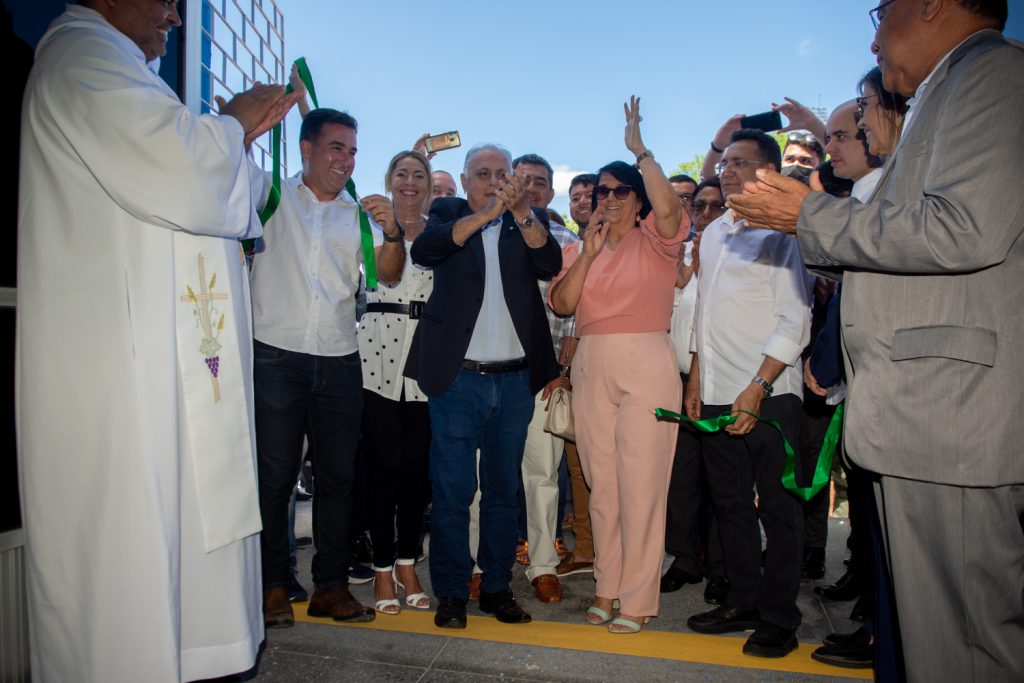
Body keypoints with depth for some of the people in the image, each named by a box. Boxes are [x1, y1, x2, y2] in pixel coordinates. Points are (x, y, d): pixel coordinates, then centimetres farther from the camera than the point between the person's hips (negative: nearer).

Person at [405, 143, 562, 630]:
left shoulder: (529, 221, 12)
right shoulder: (448, 213, 8)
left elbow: (551, 265, -6)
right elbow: (423, 251, -12)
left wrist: (521, 210, -17)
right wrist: (486, 214, -20)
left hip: (515, 379, 2)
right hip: (458, 377, -2)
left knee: (504, 490, 11)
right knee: (452, 491, 2)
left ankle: (496, 587, 25)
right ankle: (451, 594, 17)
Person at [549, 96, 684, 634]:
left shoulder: (654, 242, 4)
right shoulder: (578, 250, 16)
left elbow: (668, 207, -18)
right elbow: (561, 305, 3)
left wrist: (640, 149, -10)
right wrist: (588, 254, -4)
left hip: (645, 365, -4)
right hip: (591, 367, 5)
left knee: (641, 484, -3)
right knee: (601, 483, 9)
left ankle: (638, 597, 8)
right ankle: (608, 587, 21)